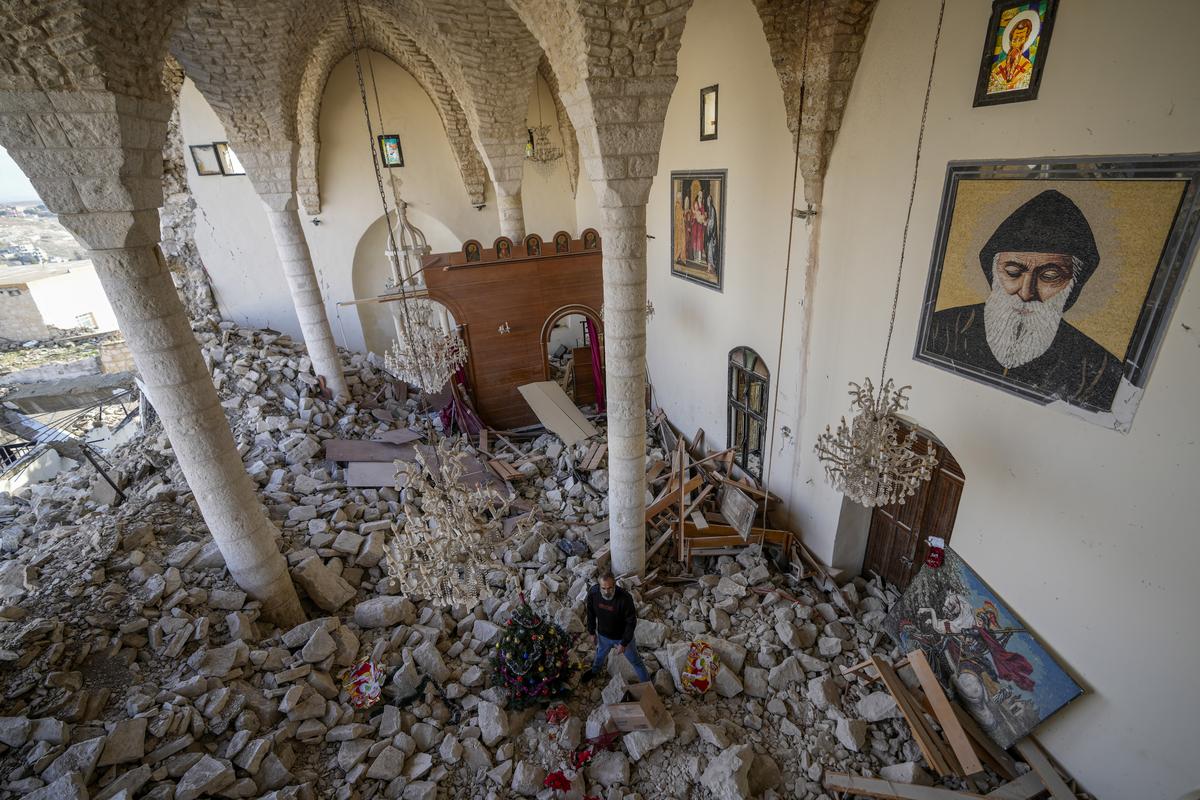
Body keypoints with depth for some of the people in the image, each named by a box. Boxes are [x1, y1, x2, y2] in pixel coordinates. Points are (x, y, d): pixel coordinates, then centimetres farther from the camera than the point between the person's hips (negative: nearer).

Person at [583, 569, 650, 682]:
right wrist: (592, 632, 4)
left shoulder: (625, 598, -37)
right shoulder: (593, 592, -26)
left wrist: (624, 643, -17)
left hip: (623, 636, -4)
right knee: (600, 654, 32)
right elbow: (591, 613, -6)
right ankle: (595, 670, 64)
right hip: (603, 635, 4)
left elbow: (631, 622, -23)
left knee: (635, 661, 17)